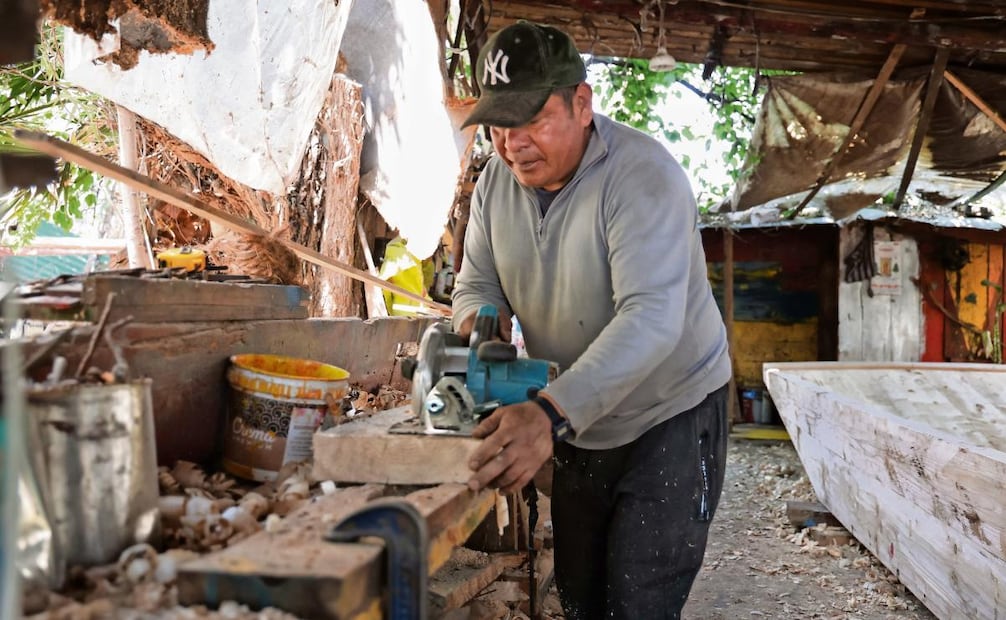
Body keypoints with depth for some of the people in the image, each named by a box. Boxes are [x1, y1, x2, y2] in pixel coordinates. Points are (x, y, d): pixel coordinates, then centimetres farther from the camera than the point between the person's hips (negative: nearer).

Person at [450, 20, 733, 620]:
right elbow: (478, 283, 3)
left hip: (672, 416, -6)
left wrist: (551, 412, -49)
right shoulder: (496, 181, -4)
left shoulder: (642, 175, -26)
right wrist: (479, 325, -23)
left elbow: (649, 319, -37)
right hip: (578, 422, 7)